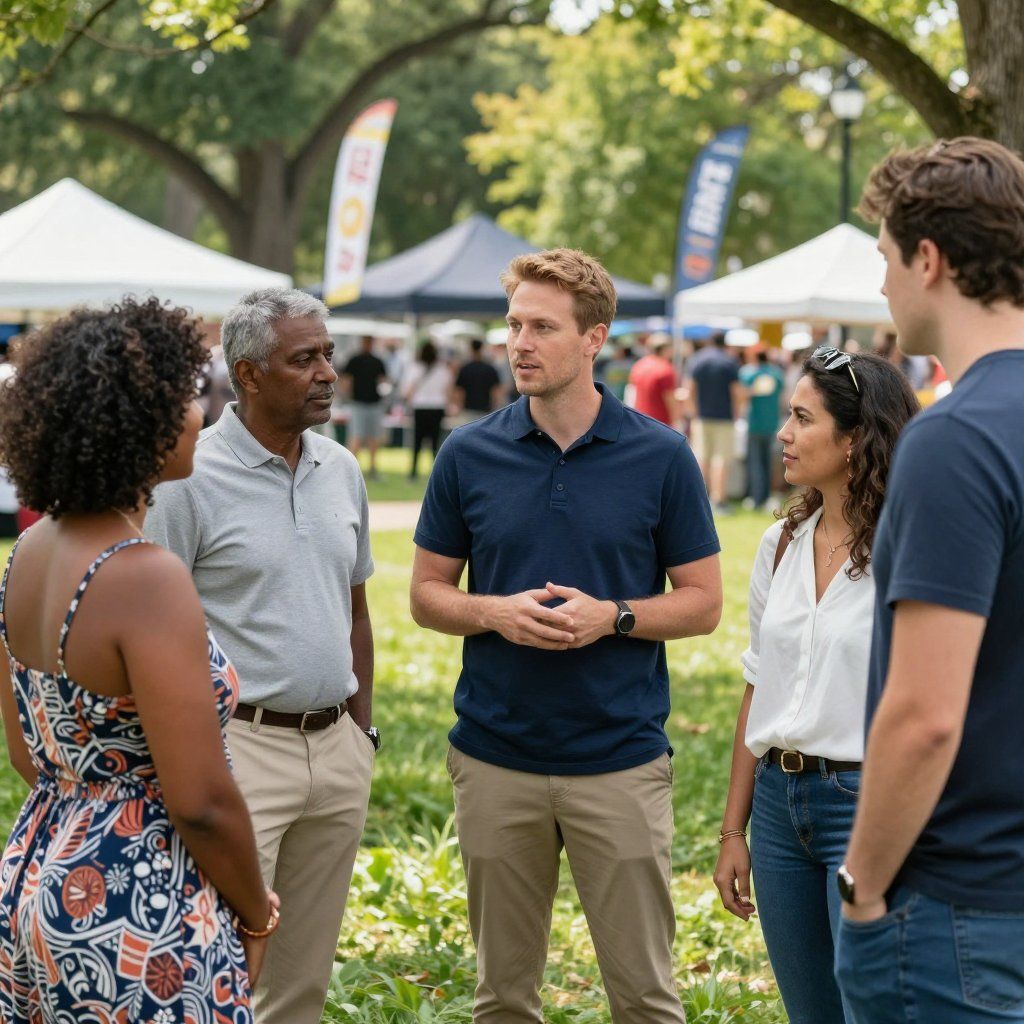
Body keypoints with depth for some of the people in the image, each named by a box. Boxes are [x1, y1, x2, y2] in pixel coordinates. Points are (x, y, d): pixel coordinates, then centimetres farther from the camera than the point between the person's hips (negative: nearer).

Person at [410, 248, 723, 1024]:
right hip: (496, 761, 2)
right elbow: (427, 593, 8)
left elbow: (702, 602, 2)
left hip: (622, 757, -2)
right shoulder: (468, 455, 2)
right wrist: (497, 613, -12)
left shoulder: (662, 457, -3)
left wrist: (611, 616, -16)